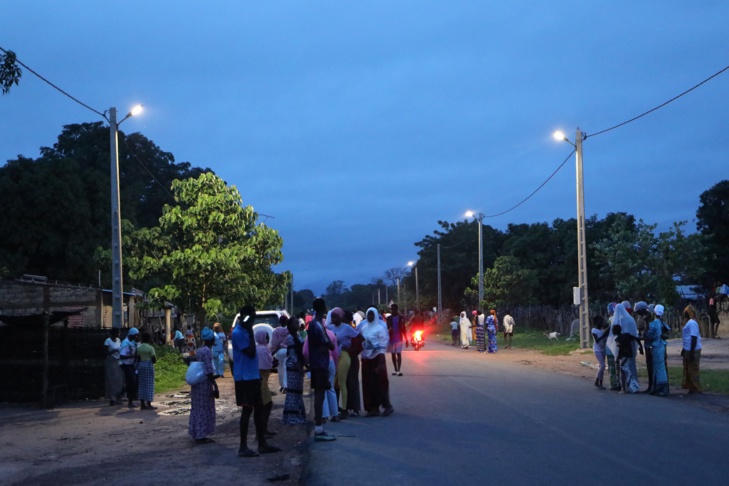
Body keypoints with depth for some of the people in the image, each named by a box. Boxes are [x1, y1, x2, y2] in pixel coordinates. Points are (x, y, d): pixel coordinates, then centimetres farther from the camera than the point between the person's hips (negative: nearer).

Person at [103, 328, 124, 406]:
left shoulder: (118, 340, 10)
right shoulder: (108, 341, -8)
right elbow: (106, 353, -11)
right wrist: (114, 351, -23)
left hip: (118, 362, 6)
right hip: (110, 362, -6)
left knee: (119, 381, 3)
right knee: (111, 381, -5)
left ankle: (117, 399, 8)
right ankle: (111, 400, -2)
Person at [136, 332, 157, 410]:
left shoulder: (138, 347, 6)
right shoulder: (150, 348, -11)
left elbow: (138, 359, 8)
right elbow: (154, 360, -12)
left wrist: (138, 368, 17)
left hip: (140, 365, 6)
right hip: (149, 365, -6)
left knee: (142, 384, 10)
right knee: (149, 385, -1)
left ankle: (142, 404, 11)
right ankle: (149, 405, -1)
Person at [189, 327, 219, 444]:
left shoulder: (200, 350, 12)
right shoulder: (207, 351, -15)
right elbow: (208, 371, -20)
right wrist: (215, 386, -19)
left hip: (197, 383, 9)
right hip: (205, 383, -9)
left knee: (198, 409, 13)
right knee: (204, 409, -2)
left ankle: (198, 435, 20)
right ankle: (201, 436, 1)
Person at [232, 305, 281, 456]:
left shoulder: (245, 331, 16)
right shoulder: (238, 333, -15)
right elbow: (251, 352, -20)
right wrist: (250, 331, -18)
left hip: (253, 376, 10)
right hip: (244, 377, -10)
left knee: (259, 409, 12)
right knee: (247, 410, -6)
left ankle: (262, 444, 19)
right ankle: (243, 447, 0)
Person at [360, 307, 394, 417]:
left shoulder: (380, 327, -6)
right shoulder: (363, 326, 10)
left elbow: (383, 345, -11)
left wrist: (381, 363, -16)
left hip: (377, 358, -6)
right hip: (366, 358, 6)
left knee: (379, 382, -5)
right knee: (368, 384, 5)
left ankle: (387, 405, 8)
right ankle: (374, 408, 11)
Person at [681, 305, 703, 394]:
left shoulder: (692, 323, -18)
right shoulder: (689, 322, 13)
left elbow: (694, 338, -22)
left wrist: (692, 352, -23)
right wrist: (684, 349, 27)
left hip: (692, 350, -10)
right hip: (688, 350, 10)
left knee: (693, 370, -3)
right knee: (688, 370, 15)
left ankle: (696, 389, 4)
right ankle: (691, 387, 23)